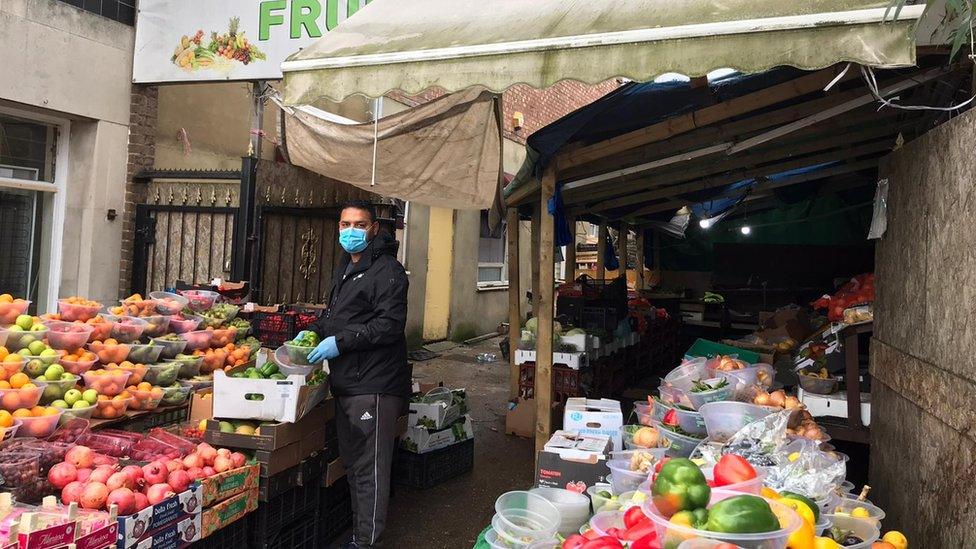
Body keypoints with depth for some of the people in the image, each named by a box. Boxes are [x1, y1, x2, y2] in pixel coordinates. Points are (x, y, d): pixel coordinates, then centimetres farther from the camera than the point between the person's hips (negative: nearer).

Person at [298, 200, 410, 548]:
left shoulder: (387, 270, -11)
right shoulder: (345, 268, 20)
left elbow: (390, 323, -20)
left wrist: (340, 342, -20)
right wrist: (314, 332, 11)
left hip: (373, 386, -10)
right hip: (345, 382, 10)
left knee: (369, 468, -3)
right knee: (353, 464, 18)